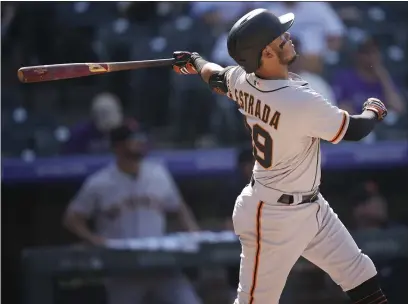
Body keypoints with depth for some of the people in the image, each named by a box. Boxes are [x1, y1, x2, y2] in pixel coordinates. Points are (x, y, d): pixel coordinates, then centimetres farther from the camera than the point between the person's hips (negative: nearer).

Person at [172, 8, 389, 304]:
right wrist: (374, 111, 7)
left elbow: (215, 76, 17)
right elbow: (355, 130, -16)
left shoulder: (243, 81, -7)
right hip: (275, 218, -9)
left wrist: (195, 61, 40)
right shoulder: (302, 102, -30)